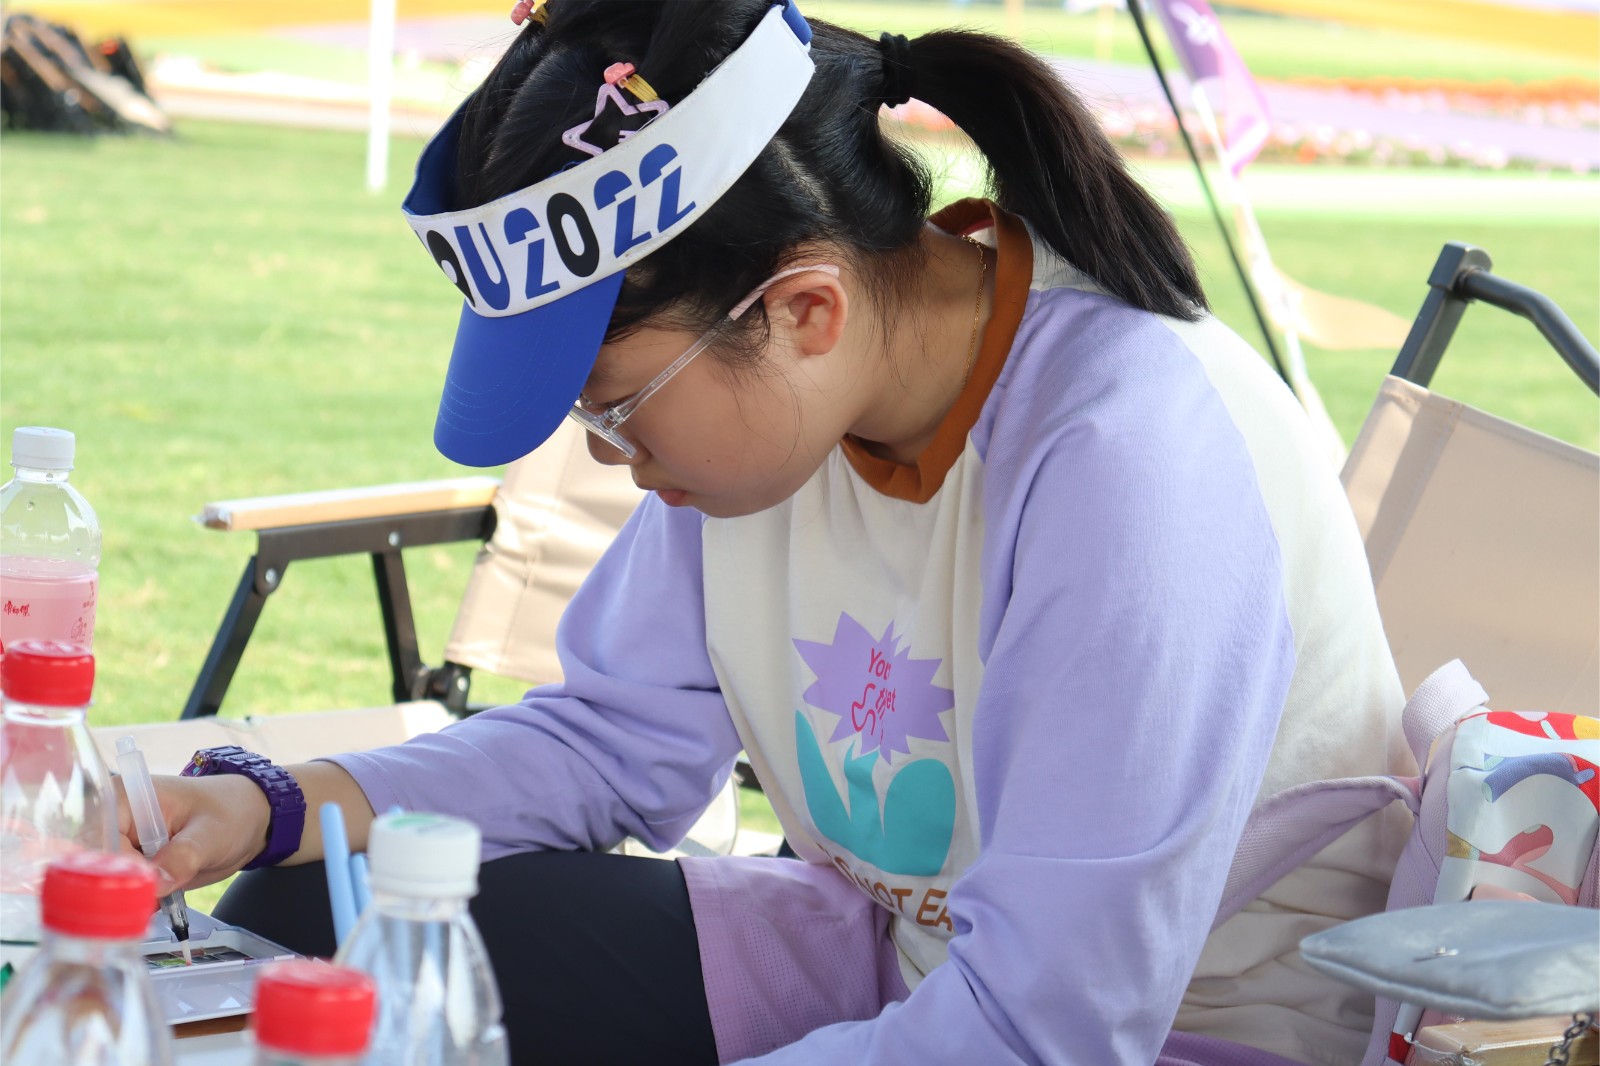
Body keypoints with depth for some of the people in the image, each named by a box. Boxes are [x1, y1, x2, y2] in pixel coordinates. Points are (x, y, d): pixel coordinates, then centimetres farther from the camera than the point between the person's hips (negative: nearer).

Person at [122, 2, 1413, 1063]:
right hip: (891, 953, 8)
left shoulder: (1127, 460, -30)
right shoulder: (755, 392, -7)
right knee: (302, 928, 0)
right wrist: (276, 814, -5)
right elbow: (619, 733, 8)